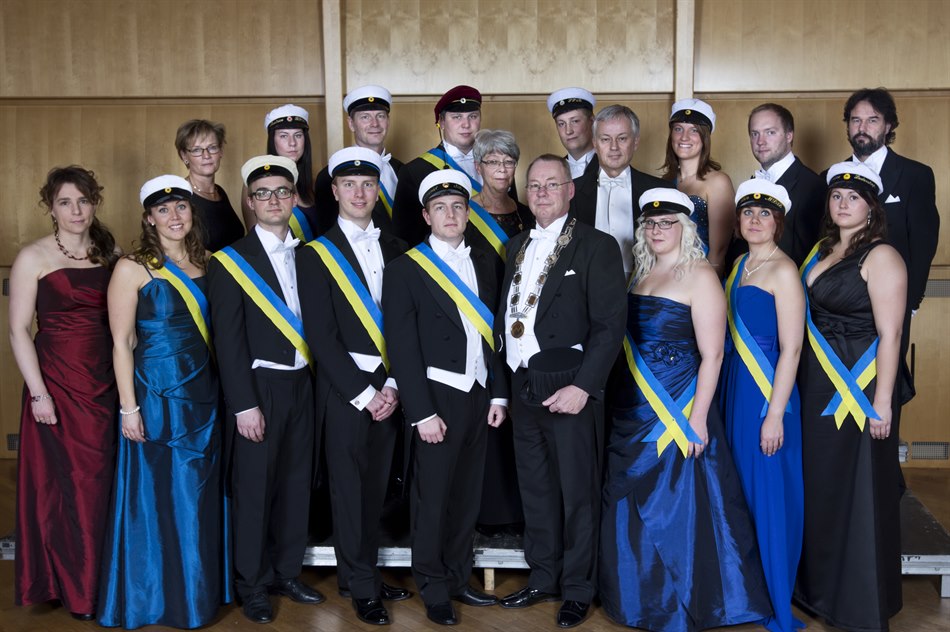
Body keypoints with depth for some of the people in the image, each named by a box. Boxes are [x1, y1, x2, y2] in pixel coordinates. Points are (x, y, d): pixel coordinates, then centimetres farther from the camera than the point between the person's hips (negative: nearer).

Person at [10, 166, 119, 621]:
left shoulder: (108, 254, 9)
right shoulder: (33, 257, -4)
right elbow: (19, 330, -7)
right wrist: (38, 393, -13)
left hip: (105, 382, 4)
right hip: (57, 381, -4)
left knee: (104, 479, 10)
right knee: (64, 483, 4)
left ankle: (102, 579, 26)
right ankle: (74, 589, 19)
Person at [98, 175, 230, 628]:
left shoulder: (204, 264, 7)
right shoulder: (133, 268, -8)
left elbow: (214, 331, 9)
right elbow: (121, 343, -9)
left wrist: (228, 393, 5)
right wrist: (128, 408, -13)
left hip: (205, 395, 5)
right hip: (158, 396, -5)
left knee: (202, 496, 14)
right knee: (159, 496, 5)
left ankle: (201, 588, 31)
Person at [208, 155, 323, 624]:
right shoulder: (231, 261, -5)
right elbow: (228, 340, -9)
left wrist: (317, 381, 0)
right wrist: (244, 405, -14)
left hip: (301, 387, 5)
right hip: (258, 389, -5)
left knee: (296, 484, 12)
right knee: (254, 488, 4)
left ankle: (285, 572, 29)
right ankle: (252, 585, 19)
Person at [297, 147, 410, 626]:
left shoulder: (396, 250, 9)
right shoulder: (316, 254, -2)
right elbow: (321, 335, -8)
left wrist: (393, 386, -5)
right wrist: (364, 393, -12)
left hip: (389, 388, 4)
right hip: (343, 389, -3)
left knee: (375, 488, 11)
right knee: (349, 488, 4)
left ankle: (360, 573, 27)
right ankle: (361, 586, 18)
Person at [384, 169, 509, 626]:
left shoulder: (484, 264, 10)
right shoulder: (406, 269, -6)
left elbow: (493, 334, 12)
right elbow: (403, 347, -10)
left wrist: (499, 394, 7)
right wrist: (422, 412, -14)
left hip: (479, 395, 5)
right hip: (439, 397, -5)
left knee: (467, 496, 14)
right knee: (433, 498, 6)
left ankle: (459, 579, 29)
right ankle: (434, 590, 21)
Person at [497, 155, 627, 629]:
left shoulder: (597, 247, -6)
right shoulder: (517, 246, 14)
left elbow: (610, 324, -12)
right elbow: (505, 315, 13)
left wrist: (582, 386, -19)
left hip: (570, 390, -6)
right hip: (524, 387, 6)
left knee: (577, 493, 5)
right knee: (535, 489, 15)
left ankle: (577, 590, 20)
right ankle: (543, 577, 31)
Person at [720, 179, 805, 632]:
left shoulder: (783, 271, -12)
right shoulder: (739, 266, 12)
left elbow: (790, 349, -16)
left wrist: (775, 413, -19)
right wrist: (729, 390, 10)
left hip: (767, 391, -8)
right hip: (734, 387, 8)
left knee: (768, 496, 0)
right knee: (739, 492, 15)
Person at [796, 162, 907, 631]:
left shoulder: (880, 257, -12)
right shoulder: (822, 250, 11)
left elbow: (889, 335, -16)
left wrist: (882, 403, -19)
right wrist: (805, 385, 9)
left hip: (860, 389, -8)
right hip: (817, 387, 8)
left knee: (858, 492, 2)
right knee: (820, 488, 16)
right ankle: (820, 586, 33)